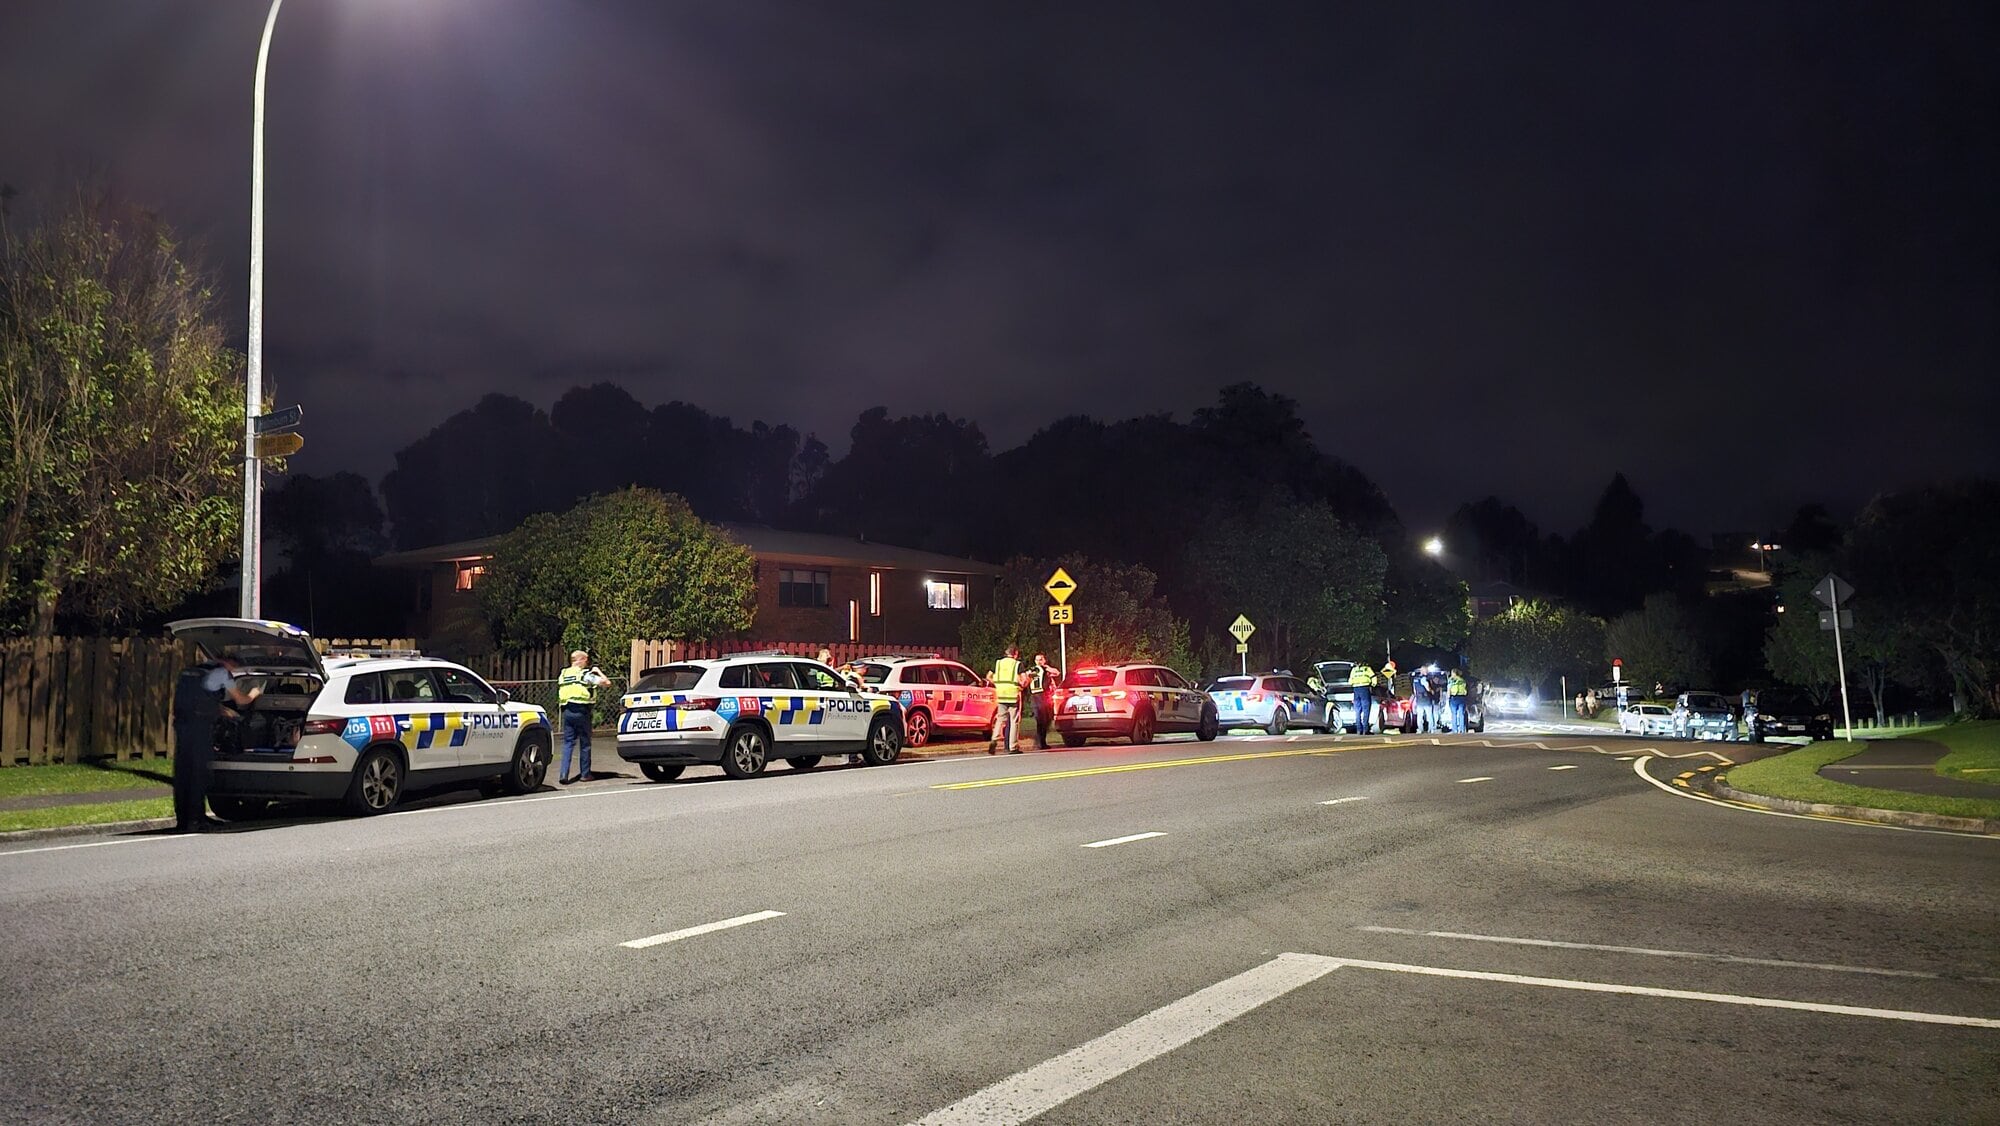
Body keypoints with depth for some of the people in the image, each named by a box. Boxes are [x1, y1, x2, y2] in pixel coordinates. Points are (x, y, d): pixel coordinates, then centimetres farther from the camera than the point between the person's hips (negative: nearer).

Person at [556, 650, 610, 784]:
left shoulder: (563, 674, 11)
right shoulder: (586, 674, -6)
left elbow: (558, 695, 19)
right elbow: (606, 682, -9)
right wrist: (598, 671, 8)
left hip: (567, 711, 4)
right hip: (581, 711, -4)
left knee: (568, 743, 6)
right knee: (585, 744, 8)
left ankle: (564, 774, -5)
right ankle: (584, 774, 14)